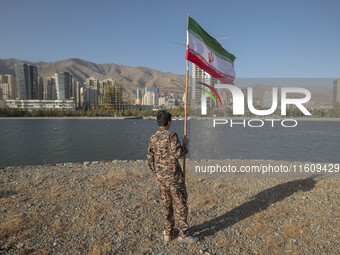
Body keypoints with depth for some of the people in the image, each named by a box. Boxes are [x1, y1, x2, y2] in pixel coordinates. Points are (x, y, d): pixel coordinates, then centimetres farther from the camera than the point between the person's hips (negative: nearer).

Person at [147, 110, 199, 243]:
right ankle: (184, 235, 15)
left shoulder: (153, 138, 6)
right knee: (181, 204, 6)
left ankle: (168, 233, 28)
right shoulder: (171, 135, -15)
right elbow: (177, 153, -25)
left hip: (161, 177, 6)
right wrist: (185, 145, -6)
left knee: (166, 204, 17)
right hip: (174, 176, -6)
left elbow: (150, 160, 10)